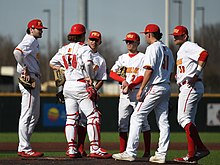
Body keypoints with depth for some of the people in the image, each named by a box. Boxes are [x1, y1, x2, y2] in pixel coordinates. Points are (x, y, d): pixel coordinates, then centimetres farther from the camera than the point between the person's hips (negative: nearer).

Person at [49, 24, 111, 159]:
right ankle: (95, 148, -11)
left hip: (68, 86, 7)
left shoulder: (64, 49, 12)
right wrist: (90, 78, -16)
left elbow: (52, 63, 19)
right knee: (93, 116, -4)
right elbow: (88, 63, -25)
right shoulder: (84, 49, -8)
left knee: (71, 118, 11)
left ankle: (72, 149, 8)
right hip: (81, 86, -7)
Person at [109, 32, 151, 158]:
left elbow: (143, 77, -11)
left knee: (143, 122, -4)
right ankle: (122, 151, 6)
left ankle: (147, 152, -2)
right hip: (124, 93, 6)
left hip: (138, 92, -6)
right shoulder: (123, 58, 16)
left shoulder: (143, 58, -1)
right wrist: (123, 80, -11)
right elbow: (112, 73, 6)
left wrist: (130, 85, -22)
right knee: (122, 123, 3)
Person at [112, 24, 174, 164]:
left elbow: (149, 70, -16)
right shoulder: (167, 50, 18)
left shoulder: (152, 48, -8)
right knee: (163, 122, 6)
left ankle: (130, 152, -10)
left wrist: (141, 89, -17)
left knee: (137, 118, -6)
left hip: (154, 88, -9)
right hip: (166, 87, 9)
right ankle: (161, 154, 2)